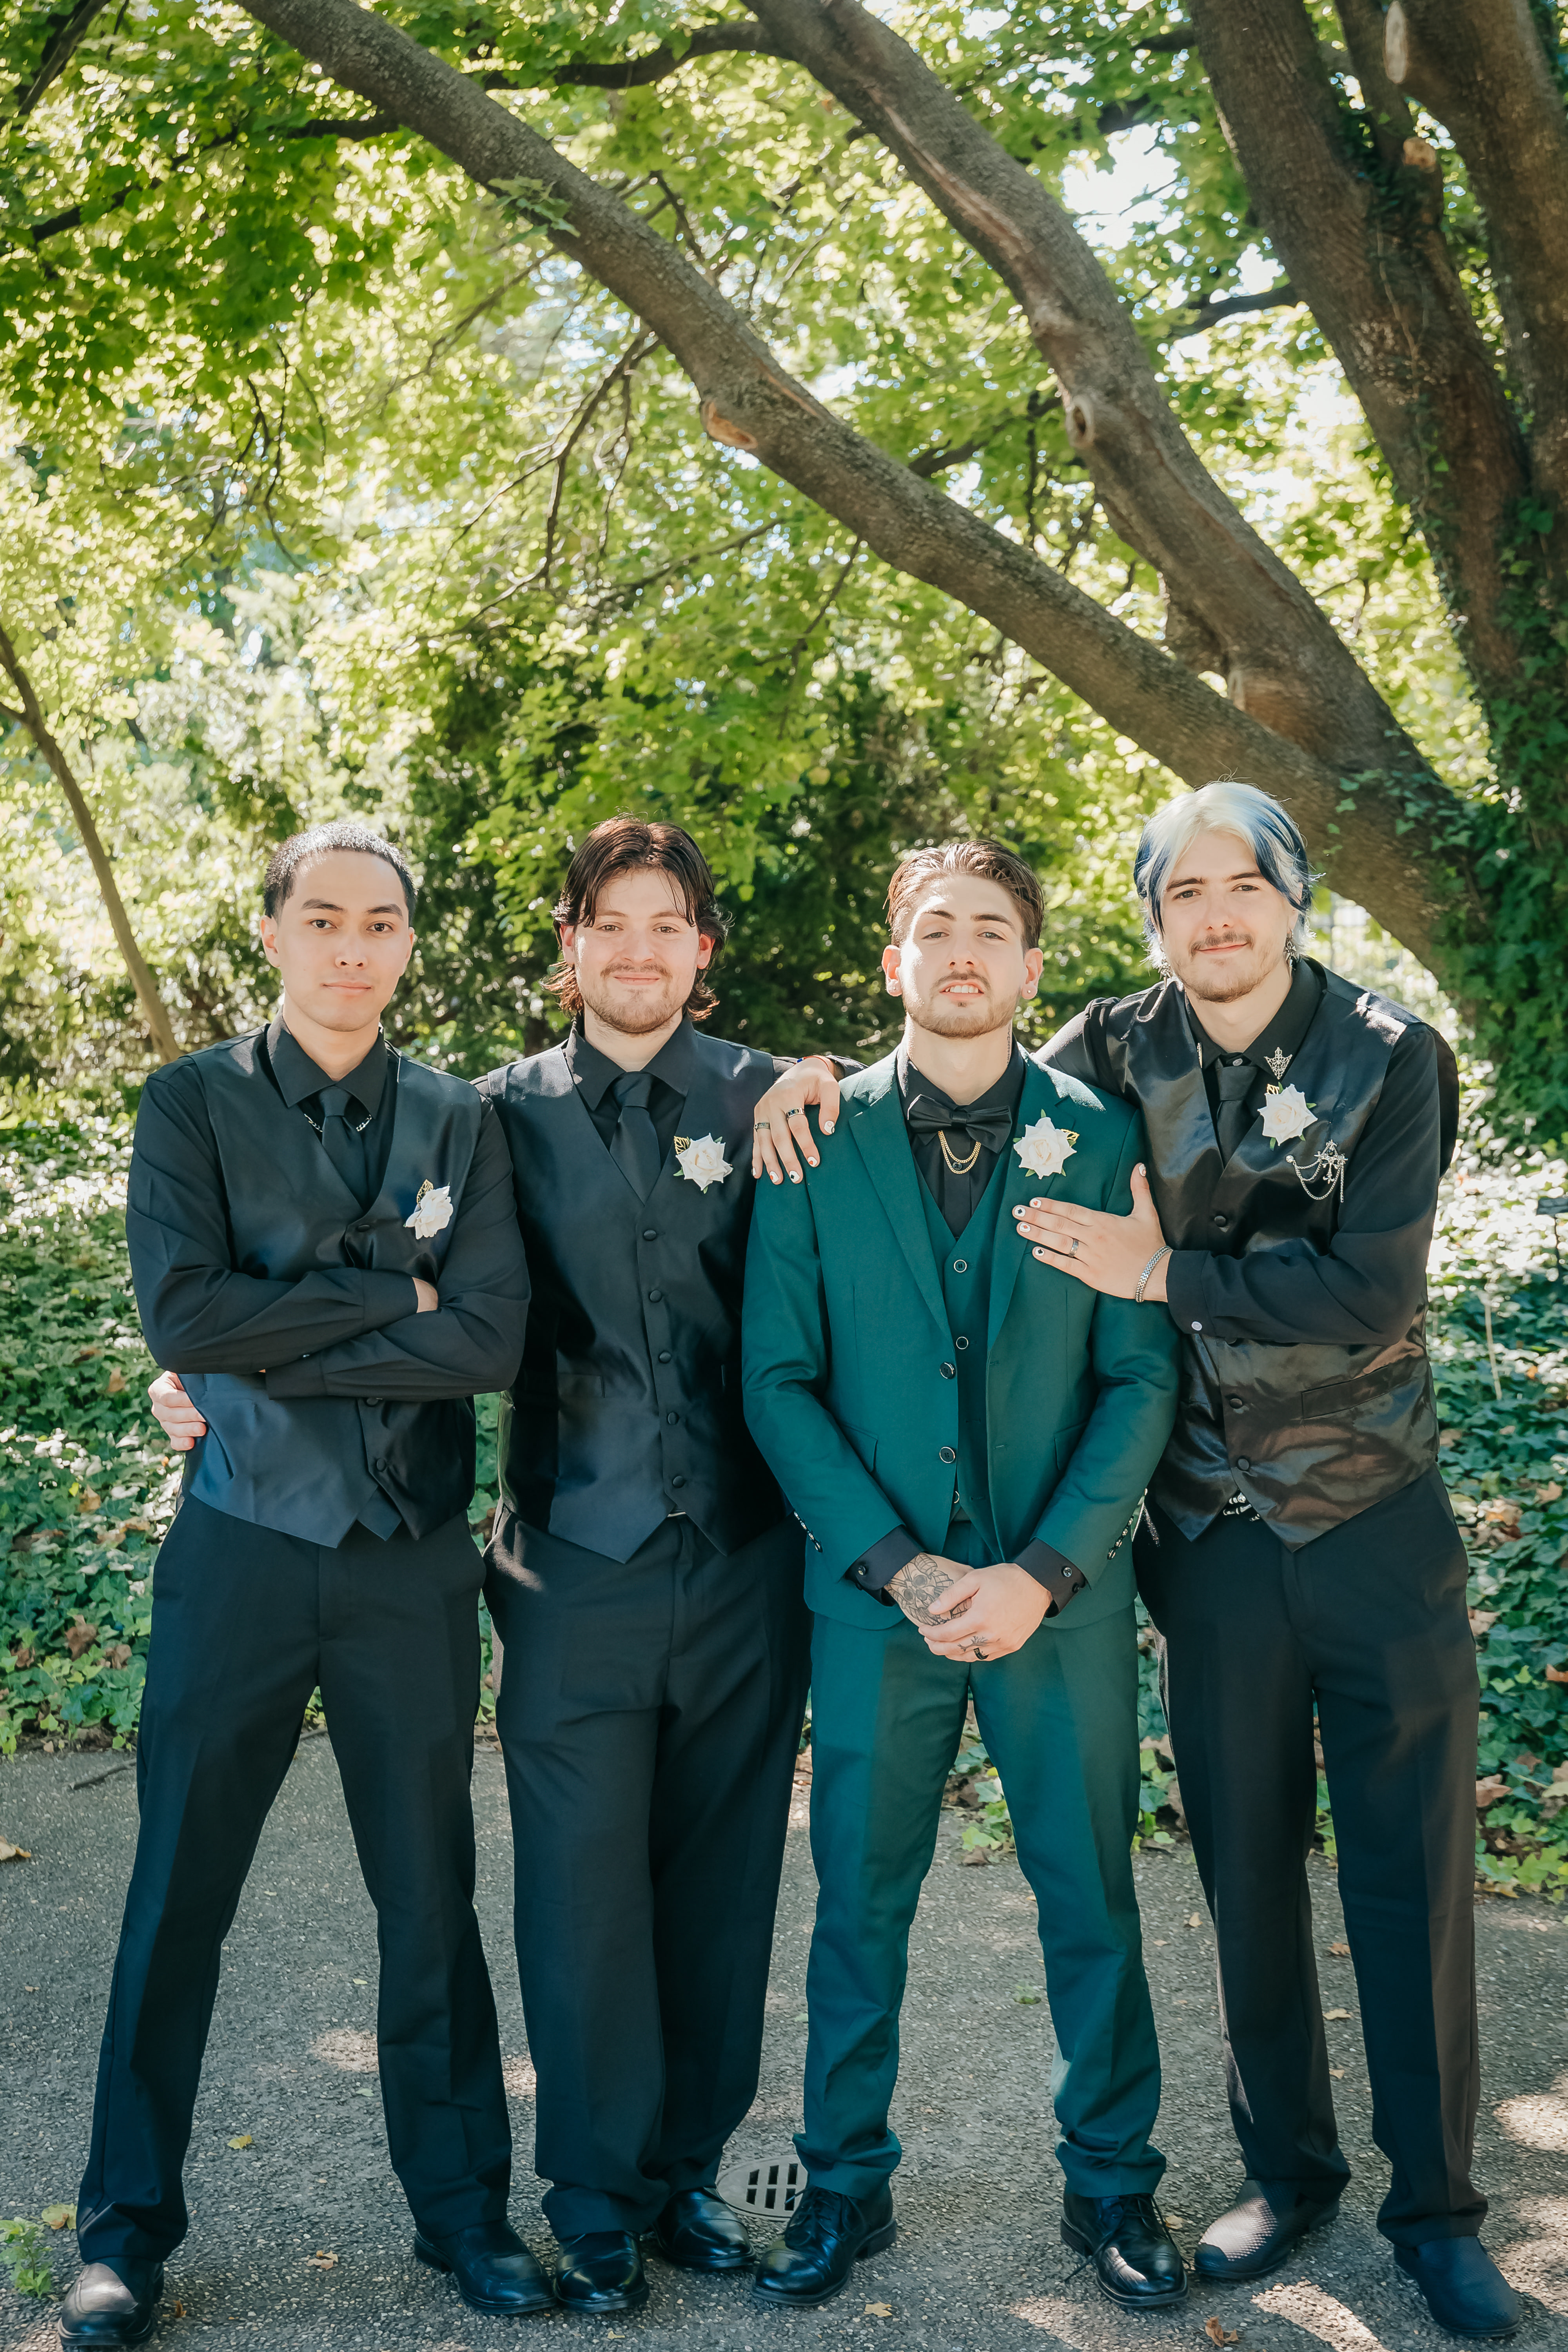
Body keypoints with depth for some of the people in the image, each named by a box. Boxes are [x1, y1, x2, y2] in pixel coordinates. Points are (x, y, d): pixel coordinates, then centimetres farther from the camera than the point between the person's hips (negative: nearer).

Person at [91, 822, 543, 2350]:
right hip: (241, 1550, -1)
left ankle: (462, 2207, 27)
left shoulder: (459, 1125, 5)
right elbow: (181, 1311, -14)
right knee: (178, 1894, 8)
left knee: (432, 1896, 11)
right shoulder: (194, 1104, 1)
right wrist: (386, 1293, -11)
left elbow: (491, 1340, -9)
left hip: (413, 1559, 1)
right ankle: (128, 2226, 25)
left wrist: (272, 1346, -13)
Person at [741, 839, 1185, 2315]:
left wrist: (1041, 1572, -13)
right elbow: (778, 1379, -2)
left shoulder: (1100, 1139, 0)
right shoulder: (816, 1142, 0)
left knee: (1091, 1895, 11)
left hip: (1063, 1593, 0)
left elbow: (1141, 1377, -3)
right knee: (859, 1902, 11)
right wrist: (898, 1566, -11)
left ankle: (1112, 2181, 30)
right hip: (874, 1592, 0)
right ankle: (845, 2183, 29)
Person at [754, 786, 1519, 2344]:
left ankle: (1436, 2204, 22)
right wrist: (824, 1079, -9)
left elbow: (1369, 1293, -15)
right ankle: (1287, 2168, 31)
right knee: (1245, 1864, 12)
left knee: (1414, 1869, 5)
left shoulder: (1389, 1056, -7)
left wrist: (1169, 1271, -17)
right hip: (1215, 1541, 2)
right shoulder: (1116, 1054, -1)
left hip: (1376, 1527, -1)